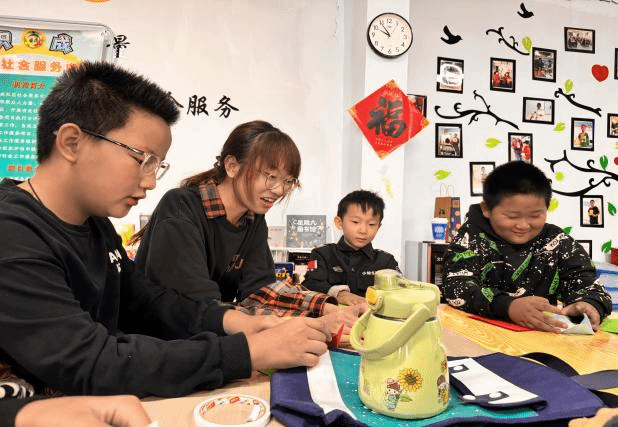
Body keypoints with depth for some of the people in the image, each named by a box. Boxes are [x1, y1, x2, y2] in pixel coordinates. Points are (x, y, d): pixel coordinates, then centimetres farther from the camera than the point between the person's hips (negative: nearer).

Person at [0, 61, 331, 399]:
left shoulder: (94, 222, 4)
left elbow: (144, 301, 7)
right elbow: (92, 367, -29)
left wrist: (230, 321, -8)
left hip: (105, 405, 7)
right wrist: (251, 351, -27)